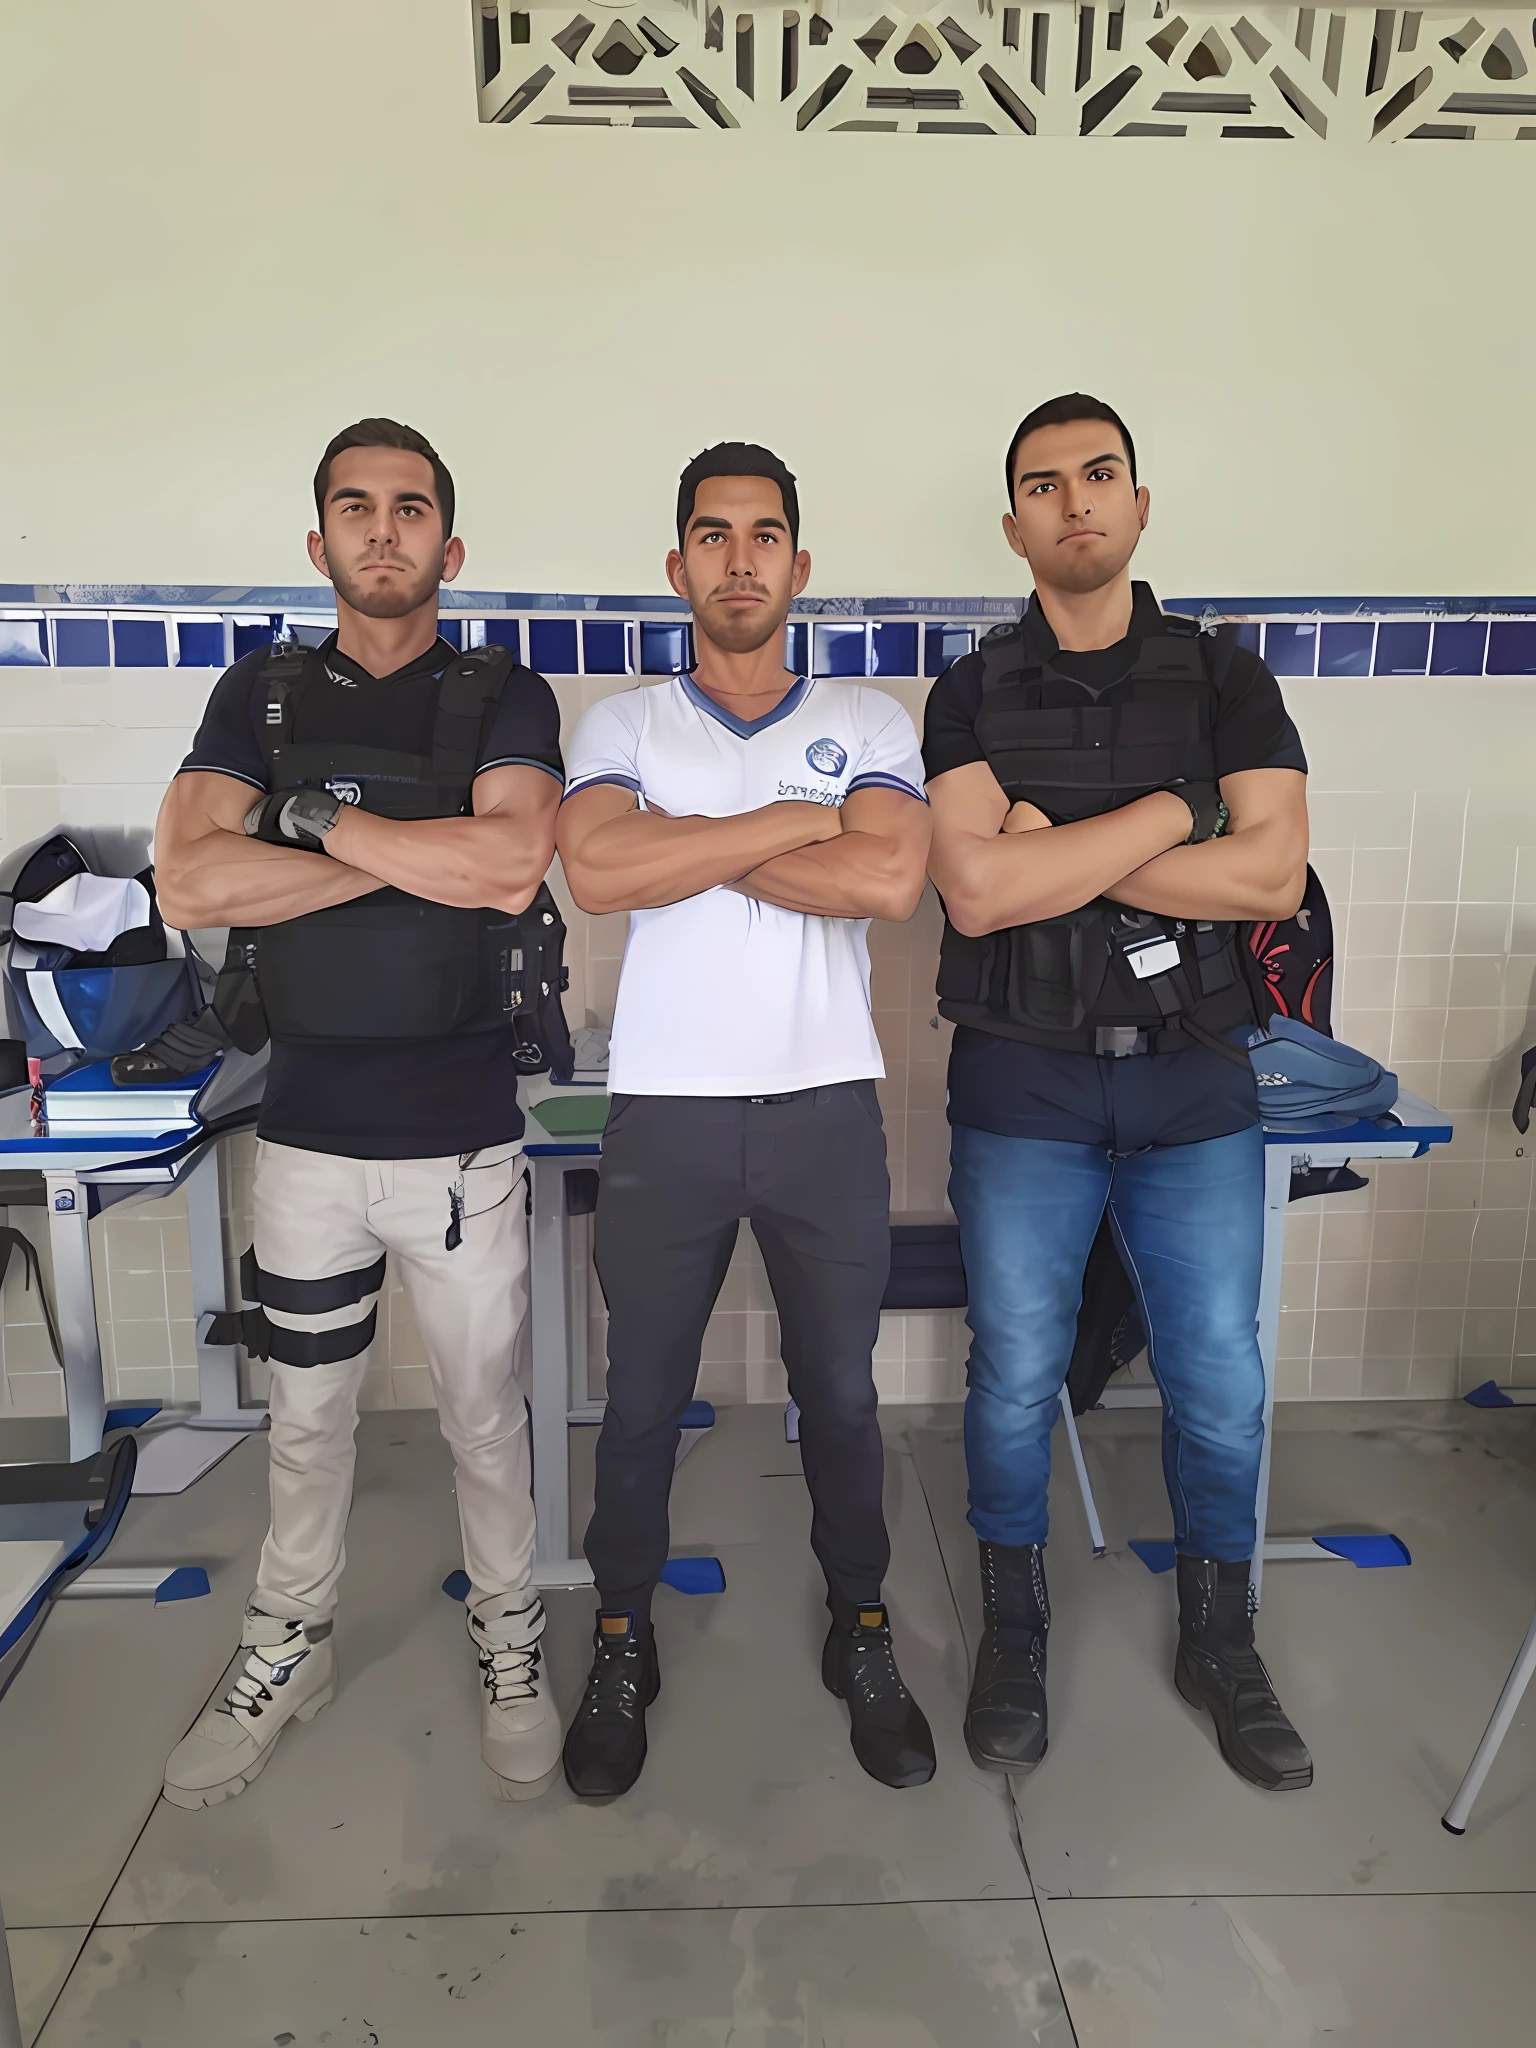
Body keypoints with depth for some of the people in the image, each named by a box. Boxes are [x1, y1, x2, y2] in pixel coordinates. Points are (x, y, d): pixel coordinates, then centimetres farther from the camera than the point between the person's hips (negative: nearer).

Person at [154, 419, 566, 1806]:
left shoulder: (504, 698, -1)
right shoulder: (260, 698, 5)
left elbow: (511, 867, -21)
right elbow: (192, 884, -11)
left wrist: (321, 818, -12)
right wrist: (420, 855, -14)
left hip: (463, 1133, -2)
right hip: (307, 1130, 2)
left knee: (487, 1415, 12)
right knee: (305, 1417, 18)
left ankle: (511, 1645, 35)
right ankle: (290, 1651, 40)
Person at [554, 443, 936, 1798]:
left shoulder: (868, 723, 5)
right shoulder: (623, 725, 5)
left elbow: (889, 882, -14)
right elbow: (598, 870, -16)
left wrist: (689, 844, -11)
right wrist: (795, 820, -12)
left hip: (827, 1110, 0)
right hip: (667, 1113, 0)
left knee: (842, 1393, 14)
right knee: (643, 1398, 13)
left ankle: (863, 1636, 36)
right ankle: (622, 1645, 35)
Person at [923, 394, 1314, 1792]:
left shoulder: (1225, 679, 5)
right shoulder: (973, 696, 2)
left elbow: (1272, 875, -10)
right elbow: (977, 890, -14)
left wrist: (1055, 857, -13)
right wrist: (1164, 811, -12)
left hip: (1193, 1081, 1)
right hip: (1023, 1087, -1)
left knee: (1221, 1382, 9)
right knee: (1017, 1375, 8)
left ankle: (1221, 1647, 33)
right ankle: (1015, 1636, 31)